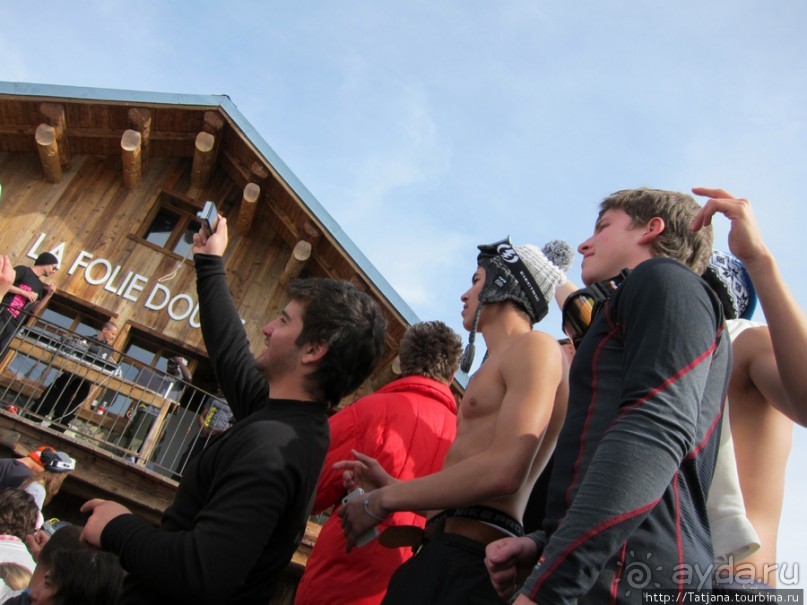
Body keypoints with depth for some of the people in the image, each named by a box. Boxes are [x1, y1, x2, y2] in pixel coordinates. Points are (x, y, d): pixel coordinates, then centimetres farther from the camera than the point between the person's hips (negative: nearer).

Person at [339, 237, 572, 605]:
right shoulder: (498, 365, 21)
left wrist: (382, 502, -12)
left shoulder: (534, 347, -7)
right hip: (444, 553, 8)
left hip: (473, 561, -8)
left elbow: (504, 471, -21)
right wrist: (390, 485, 14)